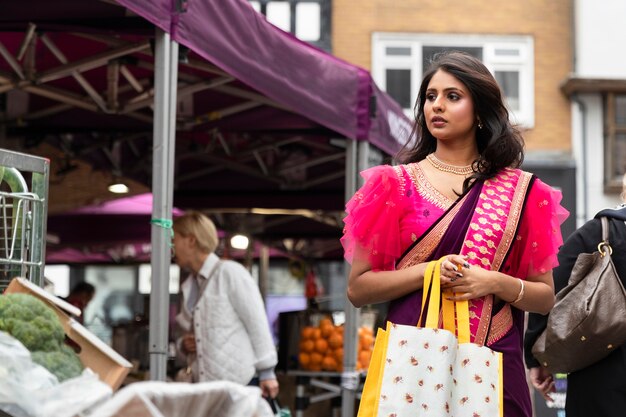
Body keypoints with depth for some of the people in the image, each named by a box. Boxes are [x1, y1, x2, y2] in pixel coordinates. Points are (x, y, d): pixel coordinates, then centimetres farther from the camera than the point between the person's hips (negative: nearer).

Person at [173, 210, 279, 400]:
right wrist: (184, 344, 1)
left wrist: (266, 373, -10)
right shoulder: (189, 286, 15)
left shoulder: (230, 272, -5)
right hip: (206, 385, 6)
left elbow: (257, 323, -7)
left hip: (242, 383, -6)